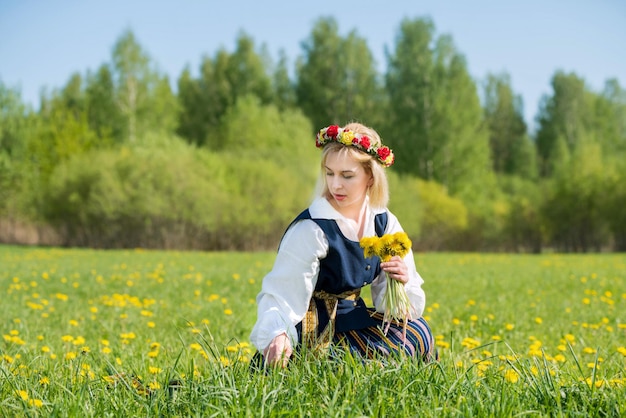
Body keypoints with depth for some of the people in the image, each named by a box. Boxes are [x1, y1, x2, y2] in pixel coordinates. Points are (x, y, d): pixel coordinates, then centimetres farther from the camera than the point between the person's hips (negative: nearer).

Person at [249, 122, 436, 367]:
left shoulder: (384, 224, -1)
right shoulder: (312, 229, -19)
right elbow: (280, 294, -26)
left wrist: (402, 283, -22)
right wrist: (276, 335, -46)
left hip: (349, 320, 6)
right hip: (314, 331, -6)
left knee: (417, 331, -13)